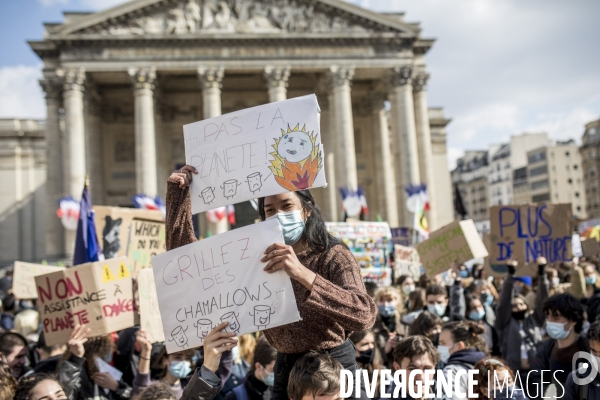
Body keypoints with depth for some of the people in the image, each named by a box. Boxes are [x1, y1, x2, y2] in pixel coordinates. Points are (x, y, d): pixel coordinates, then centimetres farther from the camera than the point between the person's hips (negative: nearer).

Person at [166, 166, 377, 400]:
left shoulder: (334, 256, -14)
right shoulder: (258, 259, -1)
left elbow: (364, 315, -32)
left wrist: (303, 274, -43)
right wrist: (179, 194, -9)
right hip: (286, 368, 4)